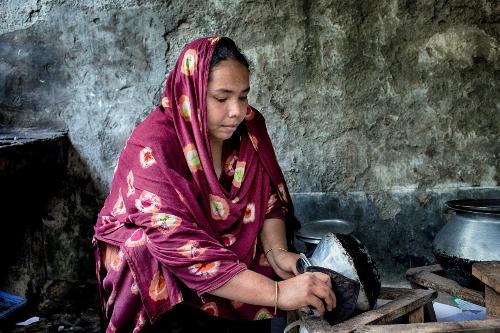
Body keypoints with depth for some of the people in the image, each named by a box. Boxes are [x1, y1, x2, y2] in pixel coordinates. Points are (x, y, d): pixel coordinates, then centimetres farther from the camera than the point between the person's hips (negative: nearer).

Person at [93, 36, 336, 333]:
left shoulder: (249, 127, -11)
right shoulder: (153, 149, -28)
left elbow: (268, 199, -3)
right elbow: (183, 247, -36)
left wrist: (277, 251, -24)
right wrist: (277, 292, -42)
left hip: (224, 244, 5)